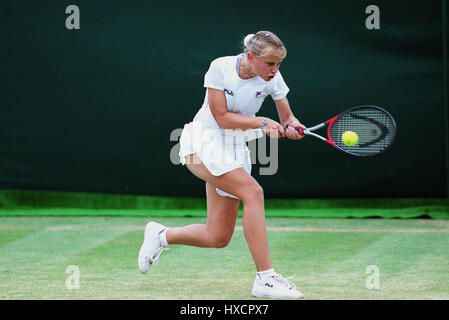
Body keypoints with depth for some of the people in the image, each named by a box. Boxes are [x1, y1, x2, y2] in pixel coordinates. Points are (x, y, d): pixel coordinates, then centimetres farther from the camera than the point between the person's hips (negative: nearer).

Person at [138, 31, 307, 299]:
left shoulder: (272, 78, -5)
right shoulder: (221, 68, -16)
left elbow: (287, 118, 3)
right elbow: (222, 118, -17)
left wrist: (292, 127, -20)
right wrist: (263, 123, -24)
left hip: (235, 149, 6)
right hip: (204, 143, -6)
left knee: (218, 238, 0)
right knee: (252, 191, -29)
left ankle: (161, 235, 29)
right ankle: (265, 278, -27)